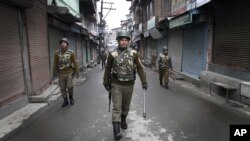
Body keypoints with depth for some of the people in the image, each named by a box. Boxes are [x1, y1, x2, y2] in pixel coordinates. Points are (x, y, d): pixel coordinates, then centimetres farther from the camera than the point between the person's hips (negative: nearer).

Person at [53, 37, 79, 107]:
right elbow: (55, 63, 6)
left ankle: (71, 97, 21)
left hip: (69, 72, -2)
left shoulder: (71, 52, -4)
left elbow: (75, 63, -1)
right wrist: (54, 73, 8)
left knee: (69, 86, -9)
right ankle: (65, 101, 23)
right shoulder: (57, 52, -1)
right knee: (62, 88, 6)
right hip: (61, 73, 2)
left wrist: (77, 72, -1)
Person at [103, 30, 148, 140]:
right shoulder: (112, 54, -6)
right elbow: (108, 69, 3)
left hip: (129, 85, 2)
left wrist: (144, 82, -2)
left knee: (126, 106, 18)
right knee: (116, 107, -3)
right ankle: (116, 130, 2)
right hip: (116, 85, -2)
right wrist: (106, 83, 6)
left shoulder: (133, 53, -4)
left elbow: (139, 68, 1)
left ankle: (123, 120, 43)